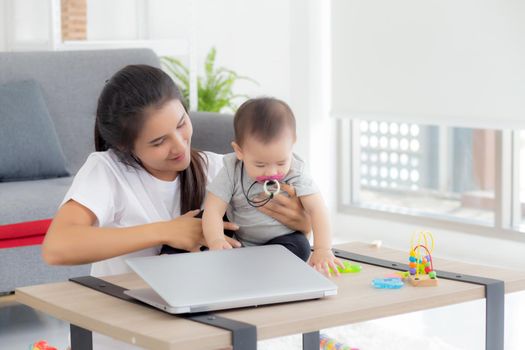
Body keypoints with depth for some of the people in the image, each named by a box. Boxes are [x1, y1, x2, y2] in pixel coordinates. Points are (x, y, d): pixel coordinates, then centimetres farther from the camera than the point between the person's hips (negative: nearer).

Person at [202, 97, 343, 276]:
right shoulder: (231, 172, -16)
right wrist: (216, 241, -42)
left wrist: (323, 249, -36)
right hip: (239, 241, 1)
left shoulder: (294, 172, -16)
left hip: (283, 240, -1)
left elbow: (316, 209, -21)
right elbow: (213, 211, -20)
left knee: (300, 246, -30)